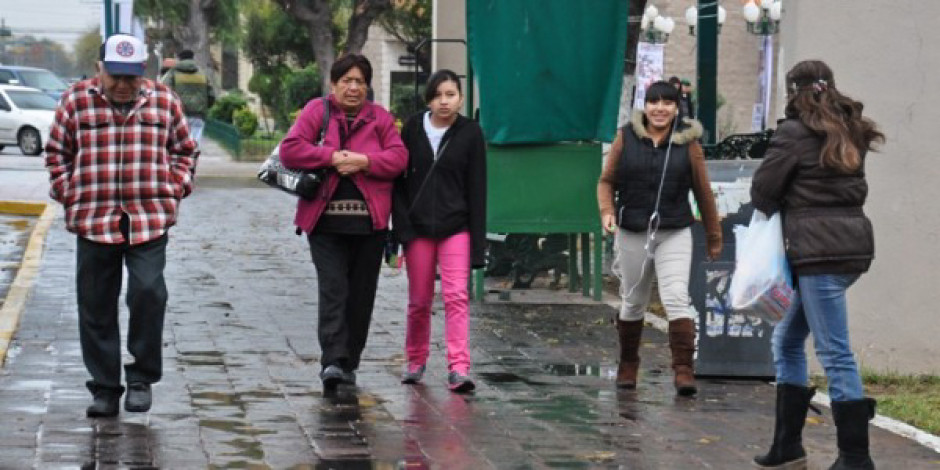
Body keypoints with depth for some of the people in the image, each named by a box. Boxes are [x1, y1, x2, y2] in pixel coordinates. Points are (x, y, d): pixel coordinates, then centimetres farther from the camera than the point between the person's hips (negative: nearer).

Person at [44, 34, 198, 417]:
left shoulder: (163, 101, 8)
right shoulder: (76, 101, 5)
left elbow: (185, 151, 16)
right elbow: (57, 152, 12)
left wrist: (173, 189, 5)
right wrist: (69, 194, 3)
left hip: (150, 220, -1)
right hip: (93, 220, 1)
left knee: (148, 292, -14)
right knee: (96, 306, 4)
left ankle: (142, 377, 4)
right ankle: (104, 389, 15)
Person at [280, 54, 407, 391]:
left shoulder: (380, 118, 12)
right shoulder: (316, 112, 5)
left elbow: (399, 158, 2)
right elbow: (290, 150, -5)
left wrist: (364, 161, -14)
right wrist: (332, 157, -14)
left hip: (369, 222, 3)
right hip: (326, 221, -3)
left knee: (361, 295, 6)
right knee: (333, 288, -14)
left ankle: (349, 363, 16)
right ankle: (333, 360, -21)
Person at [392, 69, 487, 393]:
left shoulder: (470, 133, -1)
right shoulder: (413, 128, 3)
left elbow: (477, 188, -1)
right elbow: (399, 178, 5)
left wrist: (477, 242, -5)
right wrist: (402, 226, -5)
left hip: (456, 228, -2)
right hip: (418, 227, 2)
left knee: (456, 296, -12)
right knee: (419, 301, 9)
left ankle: (459, 369, -15)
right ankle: (415, 362, 26)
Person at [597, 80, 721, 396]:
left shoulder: (687, 142, 0)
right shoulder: (626, 137, 2)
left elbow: (703, 191, 5)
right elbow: (607, 180, 7)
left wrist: (714, 237, 9)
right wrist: (607, 210, -13)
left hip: (674, 234, -2)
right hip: (632, 233, 2)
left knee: (676, 298, -17)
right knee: (633, 303, 14)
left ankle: (684, 370, -20)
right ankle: (628, 366, 31)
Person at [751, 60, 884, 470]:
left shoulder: (794, 133, -8)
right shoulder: (848, 132, 15)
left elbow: (762, 191, -4)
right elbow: (853, 187, 15)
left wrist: (778, 210, 17)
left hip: (819, 251, -9)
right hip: (851, 243, 9)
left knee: (834, 352, -5)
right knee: (787, 340, 17)